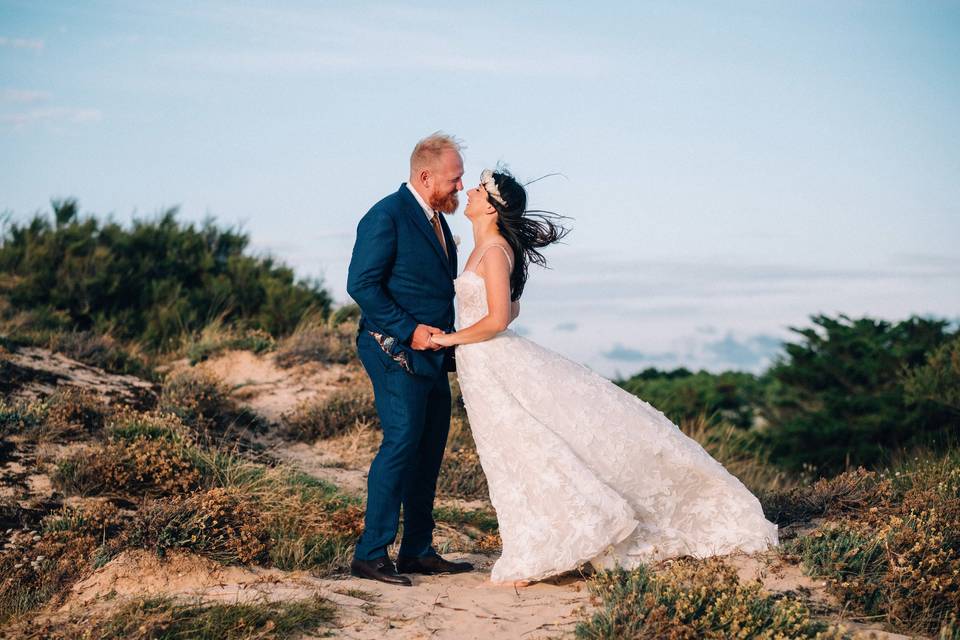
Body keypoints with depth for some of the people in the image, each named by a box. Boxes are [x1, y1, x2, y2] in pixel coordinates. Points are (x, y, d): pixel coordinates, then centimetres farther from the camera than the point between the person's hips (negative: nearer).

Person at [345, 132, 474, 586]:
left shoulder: (436, 219, 17)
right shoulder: (386, 217, -12)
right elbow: (361, 284, -18)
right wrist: (409, 330, -20)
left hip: (431, 353, 9)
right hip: (395, 351, -9)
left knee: (429, 451, 10)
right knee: (401, 443, -13)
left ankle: (418, 551, 18)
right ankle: (370, 554, -8)